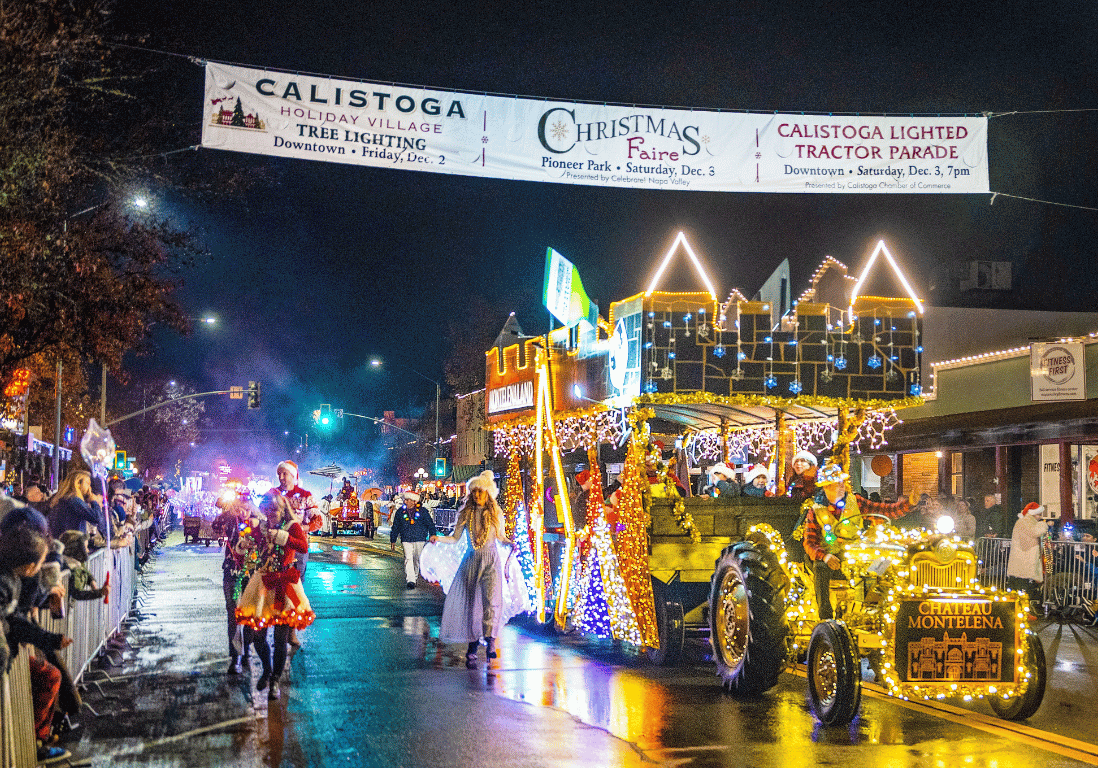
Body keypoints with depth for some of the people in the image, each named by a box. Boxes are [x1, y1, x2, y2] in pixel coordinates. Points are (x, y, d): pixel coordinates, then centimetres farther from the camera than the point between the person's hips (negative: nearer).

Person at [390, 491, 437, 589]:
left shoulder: (422, 511, 1)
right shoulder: (400, 512, 6)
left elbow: (430, 524, 5)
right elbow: (395, 527, 13)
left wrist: (433, 535, -6)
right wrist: (393, 541, 14)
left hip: (420, 540, 0)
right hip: (406, 540, 0)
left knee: (417, 559, 10)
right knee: (408, 558, -15)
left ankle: (414, 577, 30)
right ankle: (410, 580, -22)